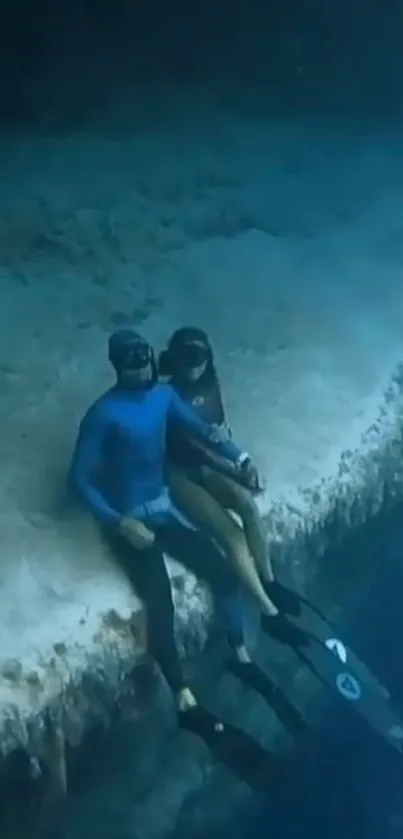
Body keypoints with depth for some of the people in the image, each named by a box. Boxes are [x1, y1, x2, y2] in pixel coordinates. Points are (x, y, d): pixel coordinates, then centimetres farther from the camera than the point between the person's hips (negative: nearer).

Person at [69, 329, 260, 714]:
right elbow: (79, 478, -19)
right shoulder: (103, 414, -20)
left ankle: (242, 656, 17)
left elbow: (202, 429, 9)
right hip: (128, 519, -6)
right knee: (161, 603, -18)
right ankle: (183, 696, -3)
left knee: (223, 571, -2)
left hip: (164, 507, 6)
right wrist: (120, 522, -28)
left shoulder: (163, 394, -1)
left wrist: (239, 458, -6)